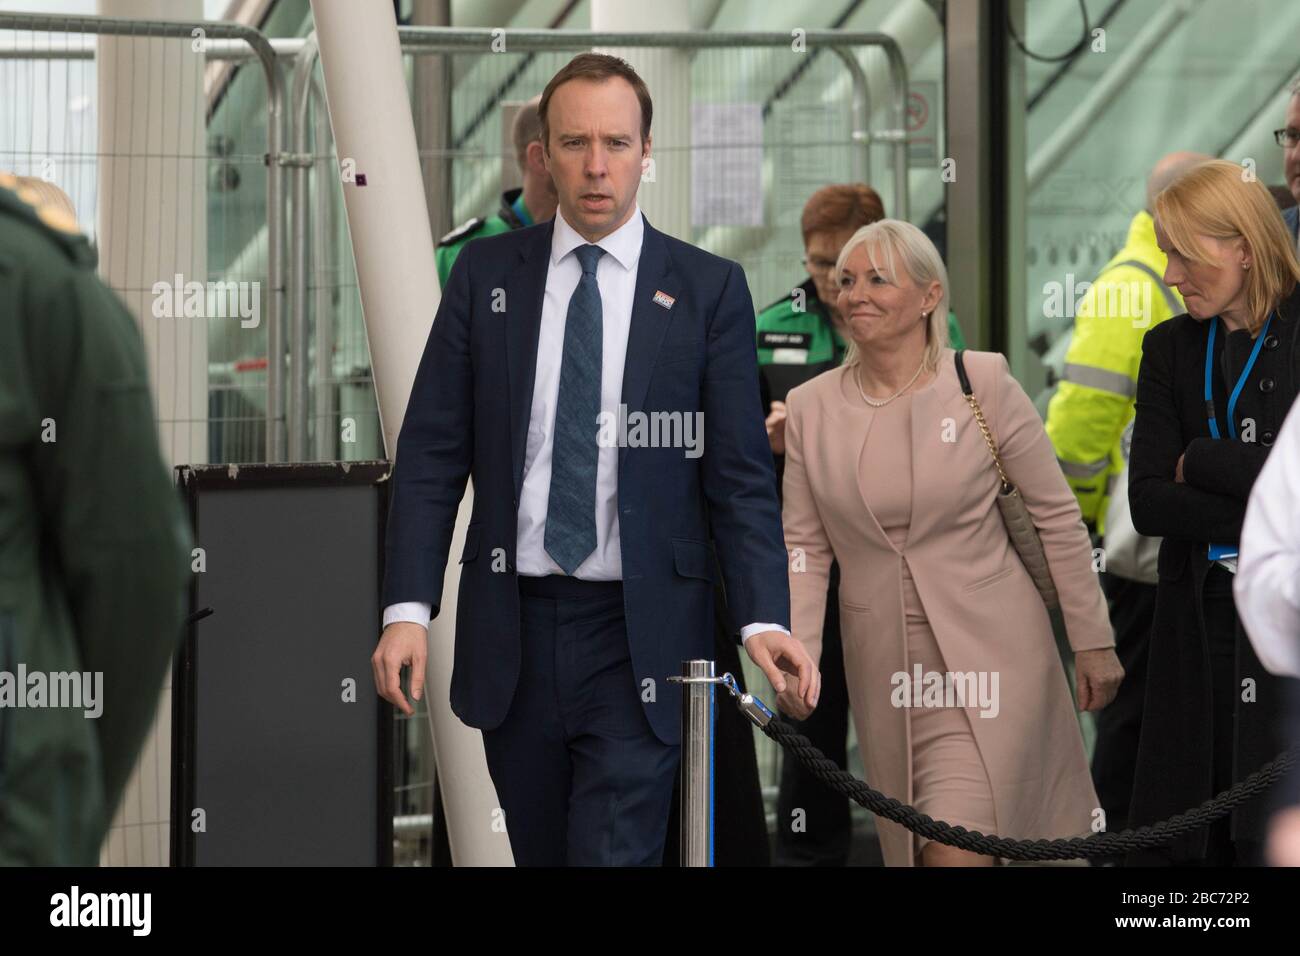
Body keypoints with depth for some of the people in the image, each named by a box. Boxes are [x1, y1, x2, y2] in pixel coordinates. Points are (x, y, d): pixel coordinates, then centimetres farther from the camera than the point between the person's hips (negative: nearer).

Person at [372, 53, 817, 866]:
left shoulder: (708, 289, 1)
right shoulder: (486, 275, 6)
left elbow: (741, 472, -2)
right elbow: (433, 452, 5)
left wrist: (765, 619, -16)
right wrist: (408, 608, -6)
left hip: (641, 637, -2)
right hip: (514, 630, 3)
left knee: (615, 854, -10)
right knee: (542, 853, 10)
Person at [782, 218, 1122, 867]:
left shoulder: (984, 383, -7)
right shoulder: (810, 408, 2)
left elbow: (1058, 517, -1)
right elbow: (804, 548, 6)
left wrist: (1093, 642, 1)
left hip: (988, 655, -4)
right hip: (885, 665, 4)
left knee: (955, 850, -18)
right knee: (911, 847, 11)